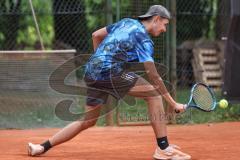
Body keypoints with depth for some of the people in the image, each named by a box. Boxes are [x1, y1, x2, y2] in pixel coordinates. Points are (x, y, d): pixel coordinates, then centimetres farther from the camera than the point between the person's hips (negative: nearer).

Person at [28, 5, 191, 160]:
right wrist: (173, 103, -9)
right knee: (153, 93, -5)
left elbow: (96, 35, 25)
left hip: (92, 73, 8)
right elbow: (153, 76, -11)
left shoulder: (126, 22, 19)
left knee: (88, 120, 19)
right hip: (110, 72, -8)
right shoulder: (144, 39, -5)